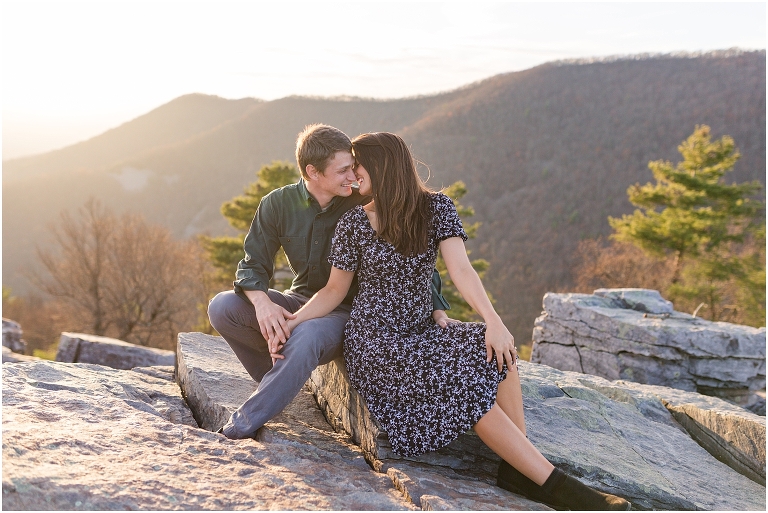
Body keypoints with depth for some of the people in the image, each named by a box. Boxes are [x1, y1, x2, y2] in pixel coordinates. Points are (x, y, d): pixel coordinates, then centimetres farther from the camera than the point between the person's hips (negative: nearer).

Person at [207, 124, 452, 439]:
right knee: (222, 307, -15)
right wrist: (262, 301, -27)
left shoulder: (364, 207, -13)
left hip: (346, 311, -4)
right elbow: (253, 265, -4)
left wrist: (437, 309, -16)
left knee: (306, 338, -37)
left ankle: (243, 424, -22)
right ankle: (281, 380, 2)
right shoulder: (278, 204, -6)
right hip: (299, 302, 4)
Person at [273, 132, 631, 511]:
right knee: (465, 386, -23)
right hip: (374, 342, -3)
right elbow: (335, 290, 2)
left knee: (496, 349, -24)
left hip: (420, 333, 3)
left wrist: (493, 321, -29)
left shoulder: (436, 208, -1)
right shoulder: (352, 224, -3)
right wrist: (292, 322, -14)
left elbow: (461, 270, -14)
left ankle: (517, 470, -21)